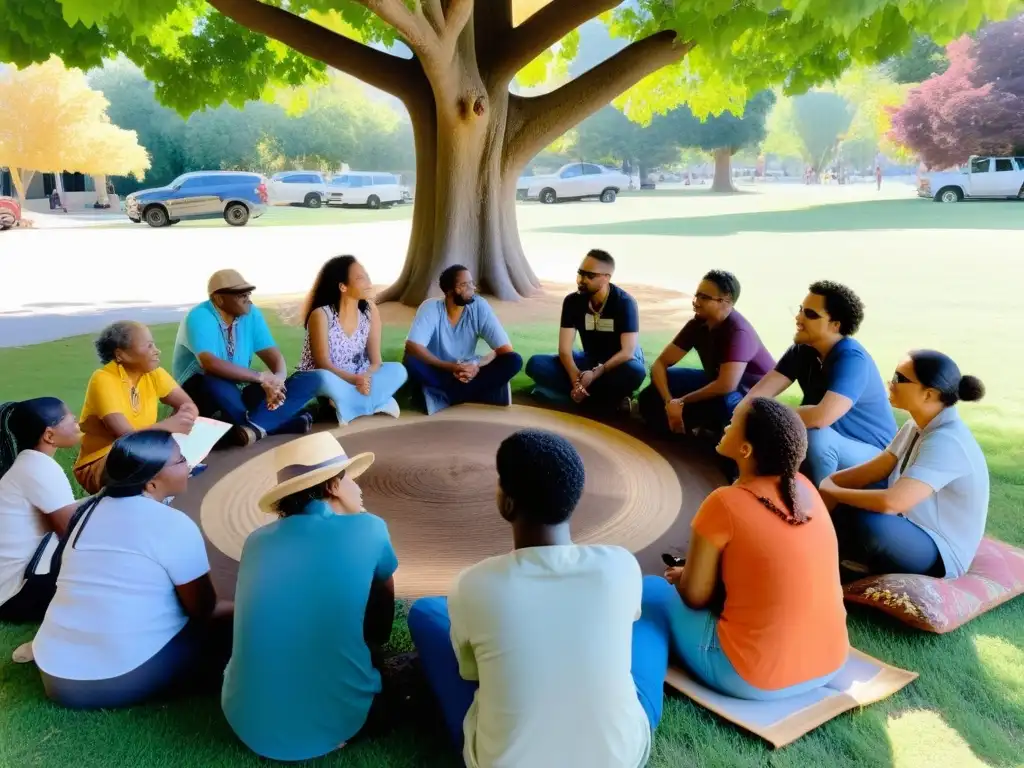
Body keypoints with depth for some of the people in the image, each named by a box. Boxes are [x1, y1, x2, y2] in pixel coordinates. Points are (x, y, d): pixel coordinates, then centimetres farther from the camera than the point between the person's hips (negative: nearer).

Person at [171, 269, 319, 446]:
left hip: (240, 391, 6)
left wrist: (278, 381, -25)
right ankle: (286, 422, -33)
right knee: (215, 383, -42)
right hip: (201, 392, -6)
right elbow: (209, 363, -32)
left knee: (310, 381, -13)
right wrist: (261, 377, -30)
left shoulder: (251, 314, 3)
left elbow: (273, 354, -2)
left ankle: (255, 425, -37)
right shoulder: (199, 317, -16)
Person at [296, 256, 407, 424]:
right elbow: (323, 364, -20)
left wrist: (364, 379, -28)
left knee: (398, 370, -19)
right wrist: (355, 380, -35)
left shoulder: (369, 309, -4)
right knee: (324, 379, -40)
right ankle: (380, 402, -27)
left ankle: (346, 404, -25)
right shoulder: (321, 314, -17)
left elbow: (375, 360, -7)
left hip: (358, 379, 5)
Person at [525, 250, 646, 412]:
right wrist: (577, 381, -32)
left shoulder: (625, 303, -18)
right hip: (591, 360, 5)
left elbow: (628, 352, -23)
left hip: (619, 364, -4)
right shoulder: (572, 301, -9)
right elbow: (565, 349, -14)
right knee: (536, 364, -19)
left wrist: (596, 373, -35)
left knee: (635, 371, -40)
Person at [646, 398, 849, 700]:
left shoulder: (725, 504, -20)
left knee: (655, 591, 13)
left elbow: (694, 596, -10)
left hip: (757, 679, -6)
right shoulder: (803, 487, -1)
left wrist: (680, 577, 11)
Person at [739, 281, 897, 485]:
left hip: (872, 453, -7)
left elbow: (822, 417, -41)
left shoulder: (851, 359, -26)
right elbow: (761, 392, -10)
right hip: (829, 449, 7)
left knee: (816, 437, -35)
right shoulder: (802, 350, -3)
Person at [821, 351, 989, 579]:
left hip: (940, 552, -9)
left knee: (865, 521, -34)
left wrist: (830, 491, -26)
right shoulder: (918, 426, -1)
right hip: (915, 525, 9)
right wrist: (828, 482, -9)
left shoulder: (945, 442, -30)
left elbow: (891, 502, -39)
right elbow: (876, 469, 6)